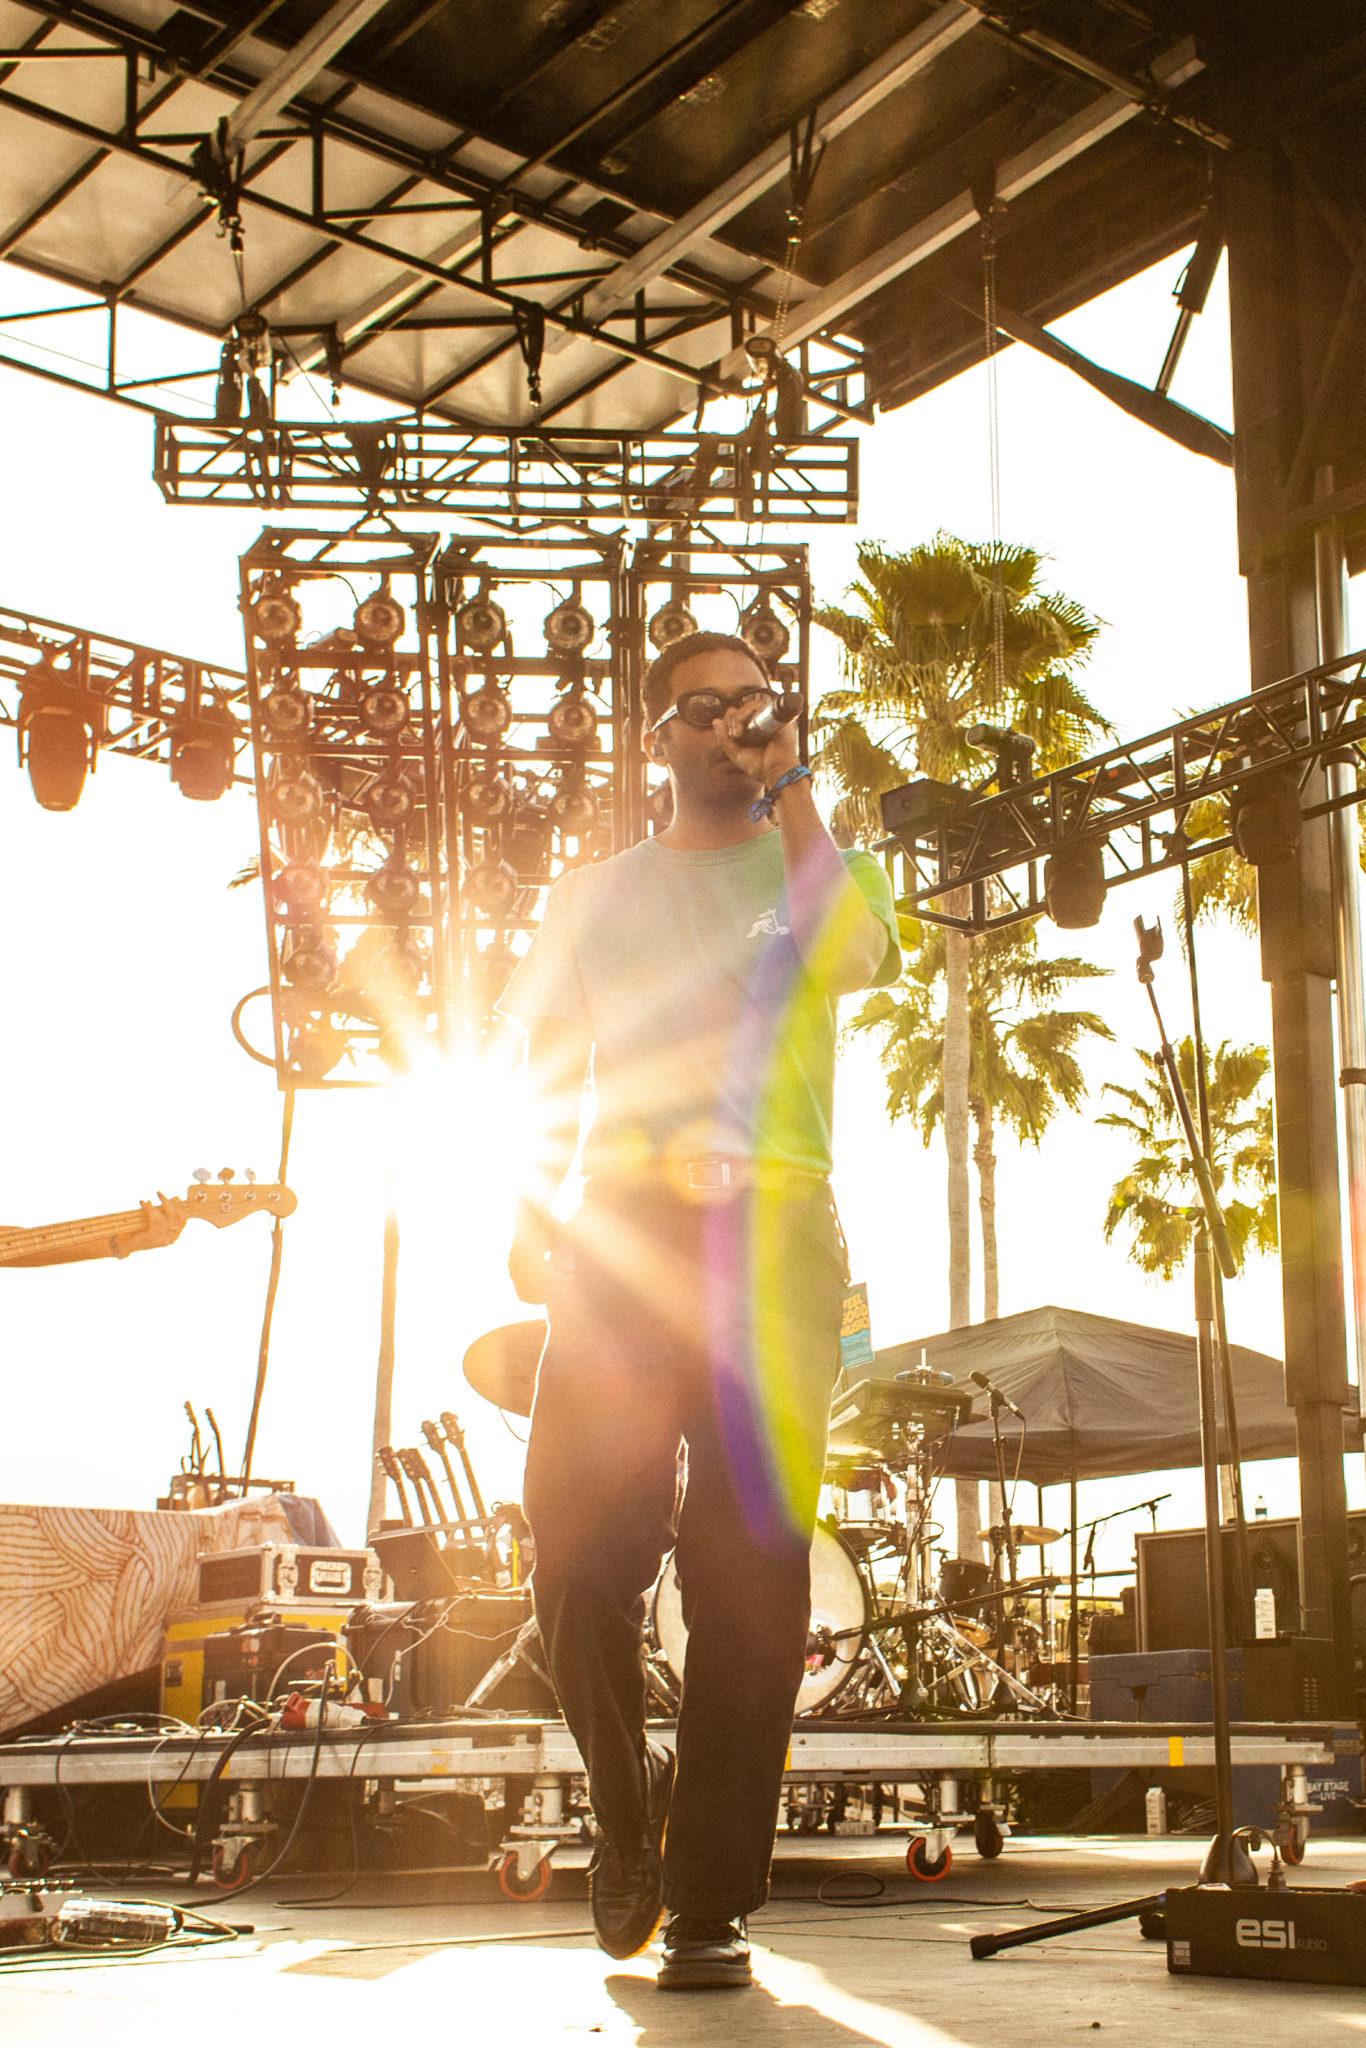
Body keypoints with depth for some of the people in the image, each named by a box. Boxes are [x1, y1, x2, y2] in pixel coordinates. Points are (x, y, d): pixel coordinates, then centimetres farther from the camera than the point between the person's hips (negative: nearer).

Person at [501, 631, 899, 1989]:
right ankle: (626, 1816, 20)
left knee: (747, 1569, -6)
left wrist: (791, 790, -3)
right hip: (620, 1232, 2)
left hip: (770, 1230, -1)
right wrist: (532, 1215, 4)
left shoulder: (809, 868, 16)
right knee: (579, 1550, -6)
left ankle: (709, 1900, 1)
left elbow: (856, 951, -8)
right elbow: (542, 1065, 19)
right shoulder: (594, 895, 22)